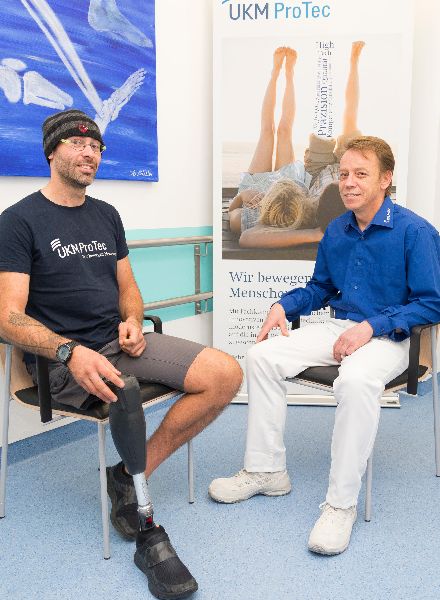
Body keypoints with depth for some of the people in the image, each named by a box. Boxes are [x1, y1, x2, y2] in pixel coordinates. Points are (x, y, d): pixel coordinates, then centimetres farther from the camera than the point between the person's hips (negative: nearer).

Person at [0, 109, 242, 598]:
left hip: (120, 342, 6)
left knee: (226, 374, -14)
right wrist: (70, 353, -28)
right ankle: (144, 526, -10)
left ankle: (132, 476, -5)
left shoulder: (106, 215, 17)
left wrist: (132, 322, -4)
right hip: (63, 357, -5)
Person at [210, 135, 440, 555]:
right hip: (338, 329, 6)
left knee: (355, 379, -39)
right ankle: (265, 471, -1)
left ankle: (341, 503, -23)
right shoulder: (336, 231, 8)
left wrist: (371, 326, -21)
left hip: (387, 338, -6)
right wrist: (283, 305, 1)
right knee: (262, 355, -11)